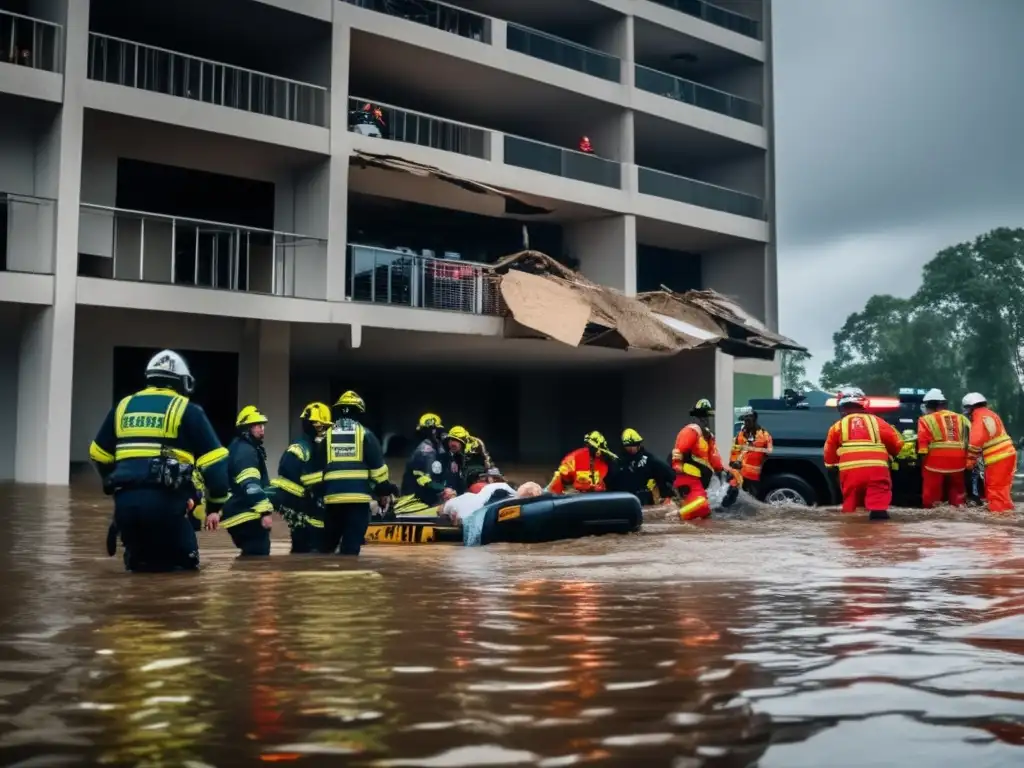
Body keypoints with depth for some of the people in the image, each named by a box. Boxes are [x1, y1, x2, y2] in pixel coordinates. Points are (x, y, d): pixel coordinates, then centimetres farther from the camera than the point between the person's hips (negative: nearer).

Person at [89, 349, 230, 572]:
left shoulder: (123, 406, 18)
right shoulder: (187, 410, 6)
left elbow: (99, 455, 25)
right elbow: (214, 461, 1)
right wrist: (215, 506, 11)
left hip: (125, 501, 4)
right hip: (164, 501, -4)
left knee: (138, 559, 25)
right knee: (184, 561, 13)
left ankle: (138, 559, -1)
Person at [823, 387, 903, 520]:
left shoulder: (838, 426, 14)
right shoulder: (876, 421, 14)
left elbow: (829, 453, 19)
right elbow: (896, 443, 17)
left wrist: (832, 465, 39)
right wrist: (891, 455, 37)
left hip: (850, 470, 1)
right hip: (877, 468, -1)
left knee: (851, 500, 12)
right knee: (878, 497, -5)